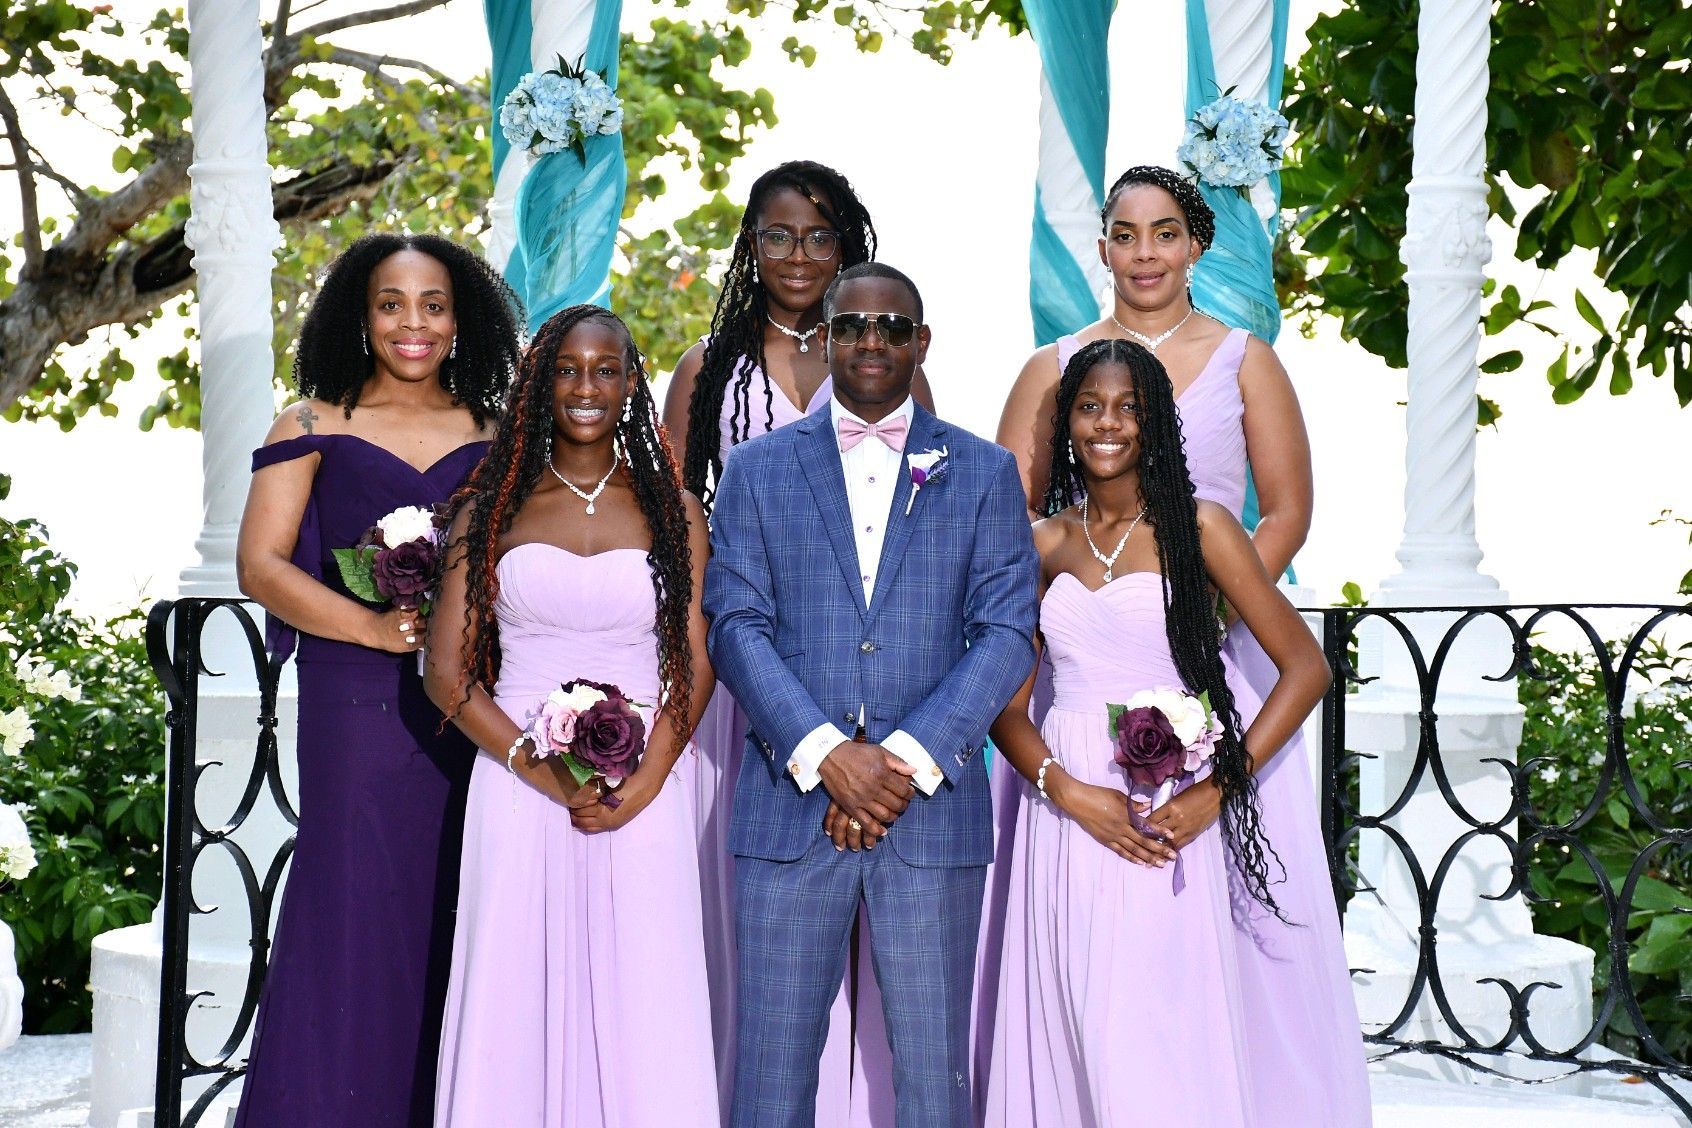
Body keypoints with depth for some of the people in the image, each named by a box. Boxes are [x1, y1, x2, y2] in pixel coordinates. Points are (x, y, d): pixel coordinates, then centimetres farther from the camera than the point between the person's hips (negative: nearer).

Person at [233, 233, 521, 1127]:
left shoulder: (493, 435, 12)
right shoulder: (314, 427, 6)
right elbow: (261, 564, -1)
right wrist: (378, 628, -13)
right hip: (357, 709, -2)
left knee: (457, 929, 3)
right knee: (354, 918, -4)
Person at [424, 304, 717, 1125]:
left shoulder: (672, 512, 8)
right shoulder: (491, 510, 7)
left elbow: (695, 664, 4)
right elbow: (446, 671, 2)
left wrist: (643, 783, -11)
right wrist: (540, 770, -10)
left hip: (644, 798, 0)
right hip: (516, 788, 0)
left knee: (641, 1002, 1)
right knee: (517, 996, 2)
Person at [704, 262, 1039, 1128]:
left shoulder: (983, 473, 10)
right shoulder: (758, 468, 10)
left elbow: (1006, 631, 1)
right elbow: (734, 624, 1)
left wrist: (905, 760, -11)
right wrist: (827, 754, -13)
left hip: (934, 809, 0)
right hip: (788, 808, 0)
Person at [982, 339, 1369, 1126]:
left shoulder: (1197, 527, 1)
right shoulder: (1044, 545, 10)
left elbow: (1305, 667, -3)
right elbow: (1006, 705, 8)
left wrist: (1214, 793, -12)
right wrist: (1070, 792, -11)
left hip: (1171, 816, -3)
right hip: (1070, 814, 3)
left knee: (1177, 1036, -5)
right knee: (1083, 1034, 4)